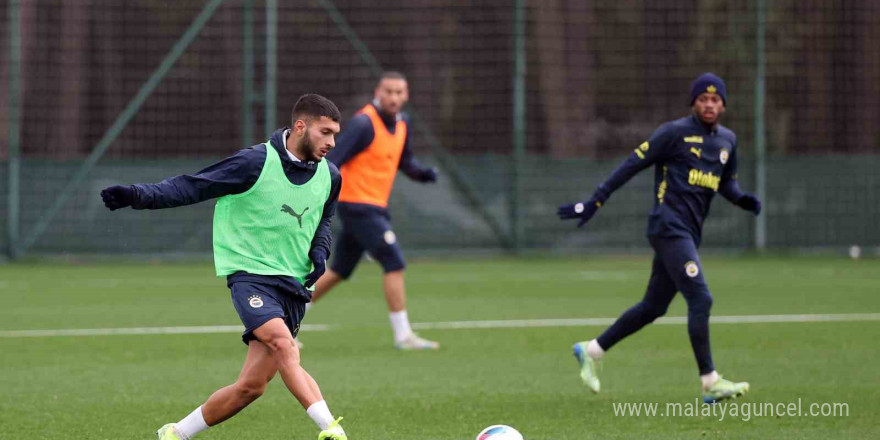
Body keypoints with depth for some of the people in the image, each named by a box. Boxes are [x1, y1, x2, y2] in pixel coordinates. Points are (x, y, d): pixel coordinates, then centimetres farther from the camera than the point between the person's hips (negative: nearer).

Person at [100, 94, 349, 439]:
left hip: (294, 283, 5)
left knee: (251, 385, -1)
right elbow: (192, 186, -10)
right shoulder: (256, 162, -12)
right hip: (251, 274, -5)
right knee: (284, 345, -32)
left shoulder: (329, 177, 6)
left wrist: (319, 253, 5)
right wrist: (139, 195, -23)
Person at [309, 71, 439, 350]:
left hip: (374, 208, 9)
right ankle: (403, 335, -9)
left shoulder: (402, 122, 10)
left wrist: (423, 173, 3)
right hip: (359, 204, -9)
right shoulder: (364, 124, -16)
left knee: (338, 272, 15)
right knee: (394, 264, -13)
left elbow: (403, 161, 23)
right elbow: (333, 161, -20)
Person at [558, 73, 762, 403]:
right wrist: (595, 202, -10)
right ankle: (710, 383, -16)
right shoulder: (675, 133, -6)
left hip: (689, 233, 8)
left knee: (653, 308, 13)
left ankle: (591, 351, 27)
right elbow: (633, 164, -7)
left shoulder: (727, 140, 15)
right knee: (700, 299, -17)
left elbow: (726, 182, 27)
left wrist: (742, 199, 3)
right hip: (669, 226, -8)